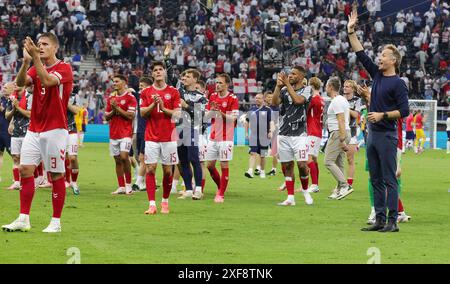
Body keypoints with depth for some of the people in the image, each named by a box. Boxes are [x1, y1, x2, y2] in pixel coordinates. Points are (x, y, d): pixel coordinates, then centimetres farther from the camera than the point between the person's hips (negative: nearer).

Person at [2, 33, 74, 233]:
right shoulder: (36, 68, 13)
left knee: (56, 175, -2)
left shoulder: (64, 68, -5)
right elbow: (21, 82, -5)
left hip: (55, 130, -6)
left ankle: (56, 222, 4)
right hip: (34, 130, 6)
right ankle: (23, 219, -1)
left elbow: (47, 81, -24)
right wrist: (26, 61, -20)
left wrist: (35, 57, -27)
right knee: (25, 169, -3)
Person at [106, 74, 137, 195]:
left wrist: (117, 107, -14)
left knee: (124, 157, -18)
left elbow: (131, 116, -13)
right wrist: (113, 111, -5)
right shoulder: (111, 98, 14)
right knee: (117, 160, 6)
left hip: (125, 133, -6)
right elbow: (106, 117, 14)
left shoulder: (130, 97, -5)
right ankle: (121, 187, 10)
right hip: (113, 134, 6)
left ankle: (128, 185, -5)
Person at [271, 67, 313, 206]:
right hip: (283, 134, 4)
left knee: (302, 165, -11)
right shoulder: (284, 90, 12)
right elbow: (275, 102, -2)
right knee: (287, 166, 4)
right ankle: (290, 198, 9)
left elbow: (298, 100, -18)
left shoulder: (306, 89, 1)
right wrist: (278, 86, -10)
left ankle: (305, 190, 14)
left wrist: (287, 84, -14)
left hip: (299, 134, -4)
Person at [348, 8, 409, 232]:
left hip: (386, 136, -8)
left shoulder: (398, 83, -8)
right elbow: (361, 54, 16)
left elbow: (404, 111, -12)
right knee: (376, 180, 8)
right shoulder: (377, 75, 13)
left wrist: (382, 115, -17)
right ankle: (379, 220, 11)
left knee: (389, 180, -8)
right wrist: (351, 31, 13)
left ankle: (392, 221, -8)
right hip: (372, 134, 8)